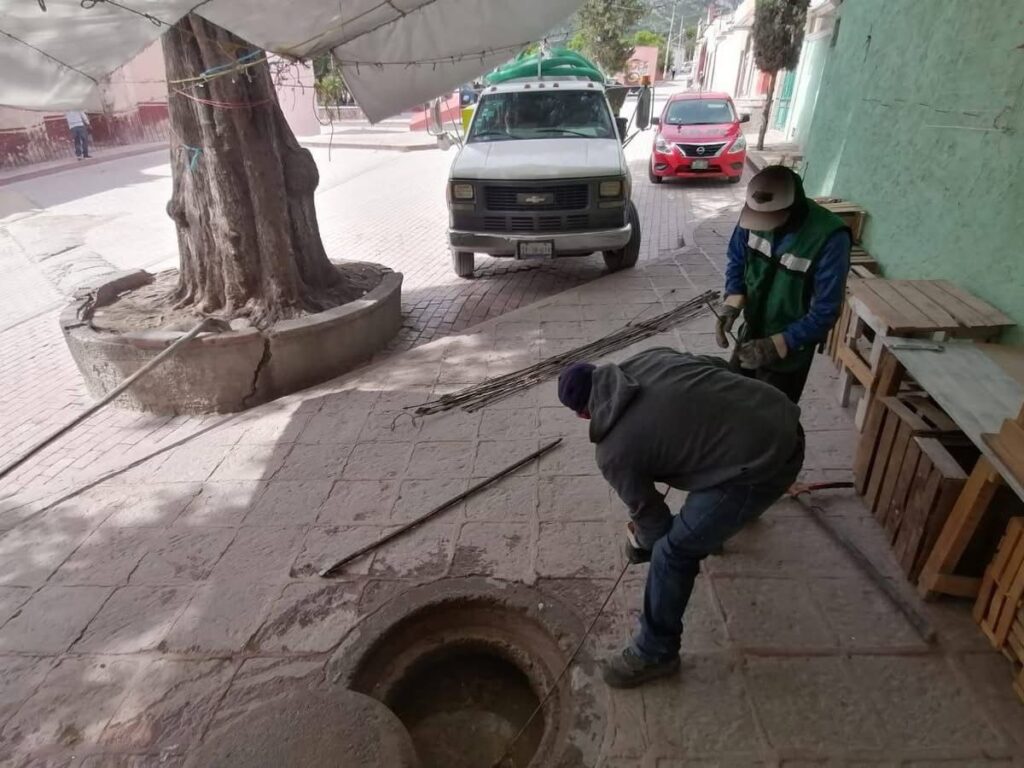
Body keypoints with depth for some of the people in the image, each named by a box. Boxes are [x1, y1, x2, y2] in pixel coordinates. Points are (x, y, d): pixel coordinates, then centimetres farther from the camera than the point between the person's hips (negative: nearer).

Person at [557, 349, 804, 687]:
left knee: (673, 552, 3)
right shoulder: (648, 358, 7)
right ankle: (714, 529, 68)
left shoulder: (613, 451, -8)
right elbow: (719, 365, 17)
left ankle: (655, 652, 22)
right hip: (781, 418, 9)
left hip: (761, 463, -9)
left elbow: (647, 511, 6)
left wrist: (643, 544, 29)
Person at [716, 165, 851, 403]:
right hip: (751, 333, 5)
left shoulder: (830, 238, -28)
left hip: (791, 349, -5)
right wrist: (732, 304, -16)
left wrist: (776, 345, -31)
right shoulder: (754, 214, -14)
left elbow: (826, 311, -24)